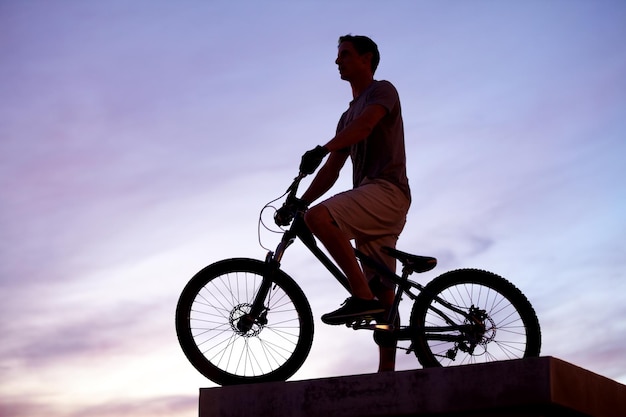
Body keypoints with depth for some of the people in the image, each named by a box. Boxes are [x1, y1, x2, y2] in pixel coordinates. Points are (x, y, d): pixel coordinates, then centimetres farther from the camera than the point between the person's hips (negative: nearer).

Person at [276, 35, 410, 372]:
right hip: (371, 204, 9)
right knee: (383, 294, 5)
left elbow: (364, 126, -19)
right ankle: (387, 371, 4)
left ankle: (362, 295, -31)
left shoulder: (382, 91, 3)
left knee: (319, 217, -31)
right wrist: (300, 201, 11)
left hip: (386, 190, -9)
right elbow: (331, 171, 23)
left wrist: (322, 149, -32)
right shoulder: (349, 115, 28)